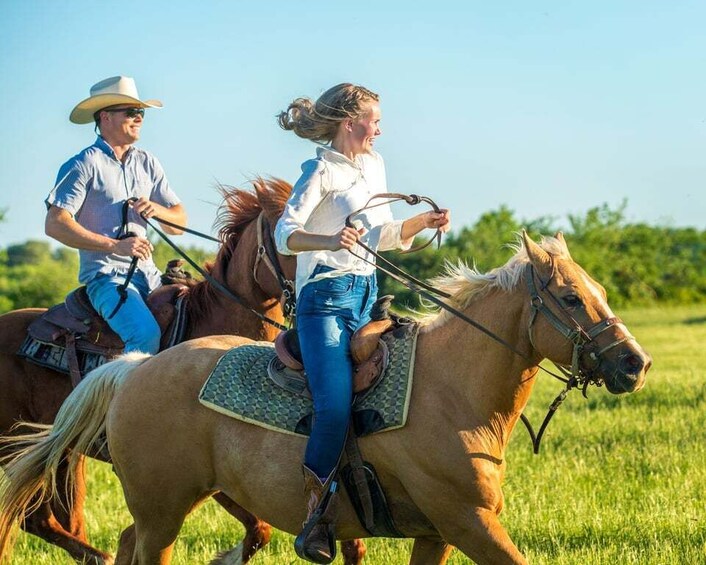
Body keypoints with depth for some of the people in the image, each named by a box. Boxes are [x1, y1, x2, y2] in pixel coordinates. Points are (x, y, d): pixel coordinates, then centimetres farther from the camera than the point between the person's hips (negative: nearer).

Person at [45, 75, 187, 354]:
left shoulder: (147, 163, 17)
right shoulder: (84, 165, -2)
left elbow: (180, 221, 18)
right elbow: (55, 224, -12)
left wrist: (158, 210, -6)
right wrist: (115, 245, -18)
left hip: (148, 275, 7)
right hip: (106, 276, -7)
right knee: (146, 334, -30)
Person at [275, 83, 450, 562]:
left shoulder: (374, 166, 18)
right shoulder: (322, 171, -6)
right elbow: (286, 233, -17)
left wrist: (423, 222, 7)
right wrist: (330, 241, -34)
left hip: (366, 296, 9)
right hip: (328, 296, -9)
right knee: (336, 405, -23)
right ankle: (313, 515, -16)